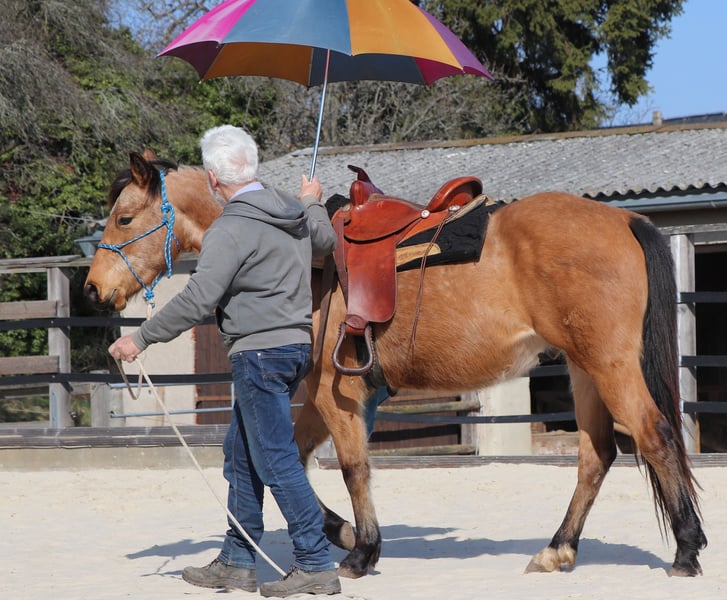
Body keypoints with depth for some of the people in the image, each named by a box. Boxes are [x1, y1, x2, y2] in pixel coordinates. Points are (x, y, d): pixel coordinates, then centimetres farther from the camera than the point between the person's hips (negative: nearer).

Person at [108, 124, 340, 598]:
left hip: (261, 351, -10)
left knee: (275, 460, -6)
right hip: (296, 344, 10)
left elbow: (197, 301, -22)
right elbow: (327, 242, 32)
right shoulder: (295, 214, 10)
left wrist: (142, 338, -15)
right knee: (241, 453, 17)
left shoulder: (231, 229, -17)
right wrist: (313, 203, 51)